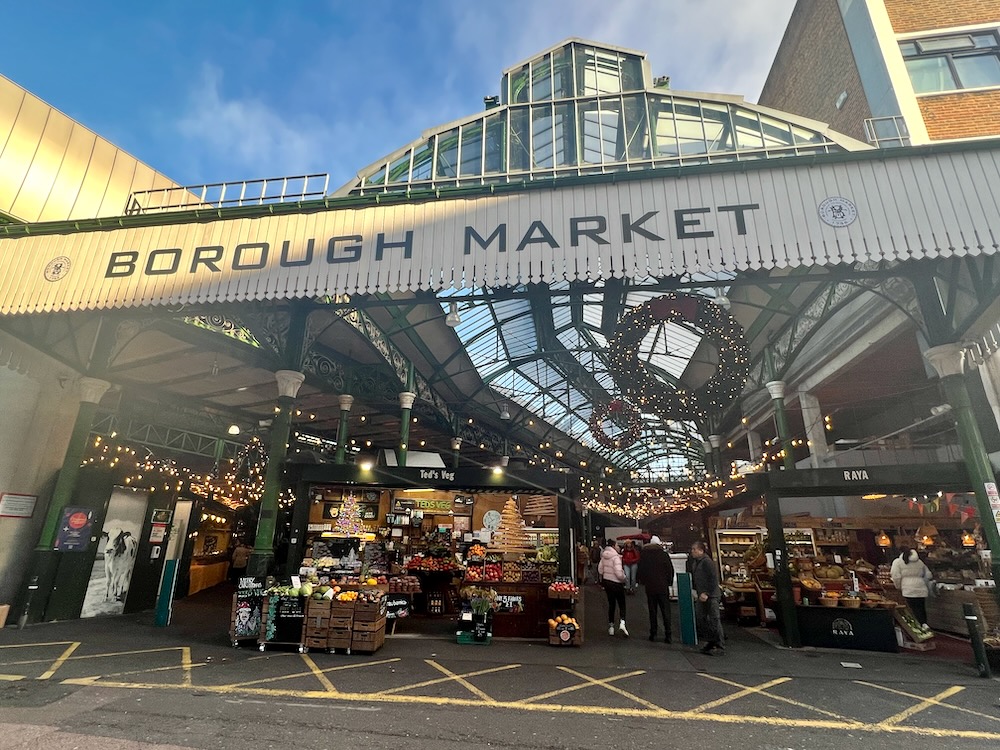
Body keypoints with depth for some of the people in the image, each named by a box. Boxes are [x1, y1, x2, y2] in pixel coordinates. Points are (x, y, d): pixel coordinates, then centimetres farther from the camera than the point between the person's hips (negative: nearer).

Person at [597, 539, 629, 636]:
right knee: (622, 604, 7)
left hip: (606, 582, 6)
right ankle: (622, 622, -14)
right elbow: (618, 573, -26)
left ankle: (611, 626, 19)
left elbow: (600, 569, 7)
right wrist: (624, 578, -7)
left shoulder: (604, 556, 2)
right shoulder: (616, 557, -20)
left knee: (611, 604, 16)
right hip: (616, 583, -6)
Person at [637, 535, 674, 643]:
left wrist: (643, 581, 18)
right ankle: (667, 635, 2)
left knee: (652, 611, 10)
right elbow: (670, 570, -3)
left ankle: (653, 634, 13)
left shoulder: (643, 554, 0)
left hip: (649, 587, 2)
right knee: (665, 611, 5)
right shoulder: (664, 554, -6)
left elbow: (640, 571, 5)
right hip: (663, 587, -1)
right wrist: (669, 582, 10)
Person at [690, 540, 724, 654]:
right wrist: (696, 591, 14)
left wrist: (707, 594, -21)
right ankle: (710, 642, 24)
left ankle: (720, 646, 4)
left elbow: (714, 579, -20)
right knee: (701, 619, 12)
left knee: (714, 620, -4)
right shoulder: (694, 562, 11)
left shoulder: (707, 562, -16)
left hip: (711, 596, -9)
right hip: (701, 596, 9)